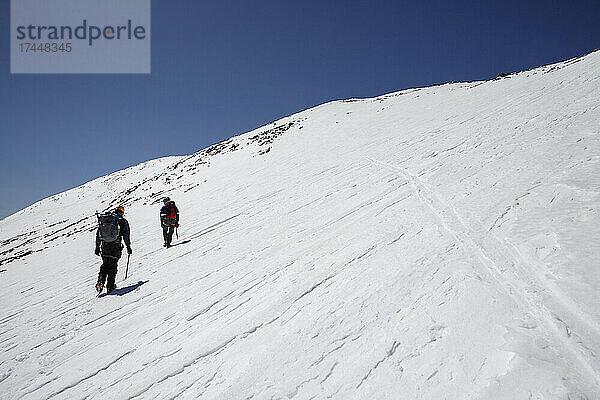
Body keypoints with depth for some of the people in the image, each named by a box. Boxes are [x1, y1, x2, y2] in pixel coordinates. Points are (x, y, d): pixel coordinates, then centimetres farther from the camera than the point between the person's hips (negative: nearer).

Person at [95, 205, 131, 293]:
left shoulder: (104, 219, 12)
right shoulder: (122, 221, -1)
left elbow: (98, 235, 14)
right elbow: (126, 236, -4)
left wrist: (97, 247, 20)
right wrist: (128, 247, 5)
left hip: (104, 246, 3)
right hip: (115, 246, -3)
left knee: (105, 265, 19)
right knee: (113, 266, 8)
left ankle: (100, 282, 4)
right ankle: (110, 286, 8)